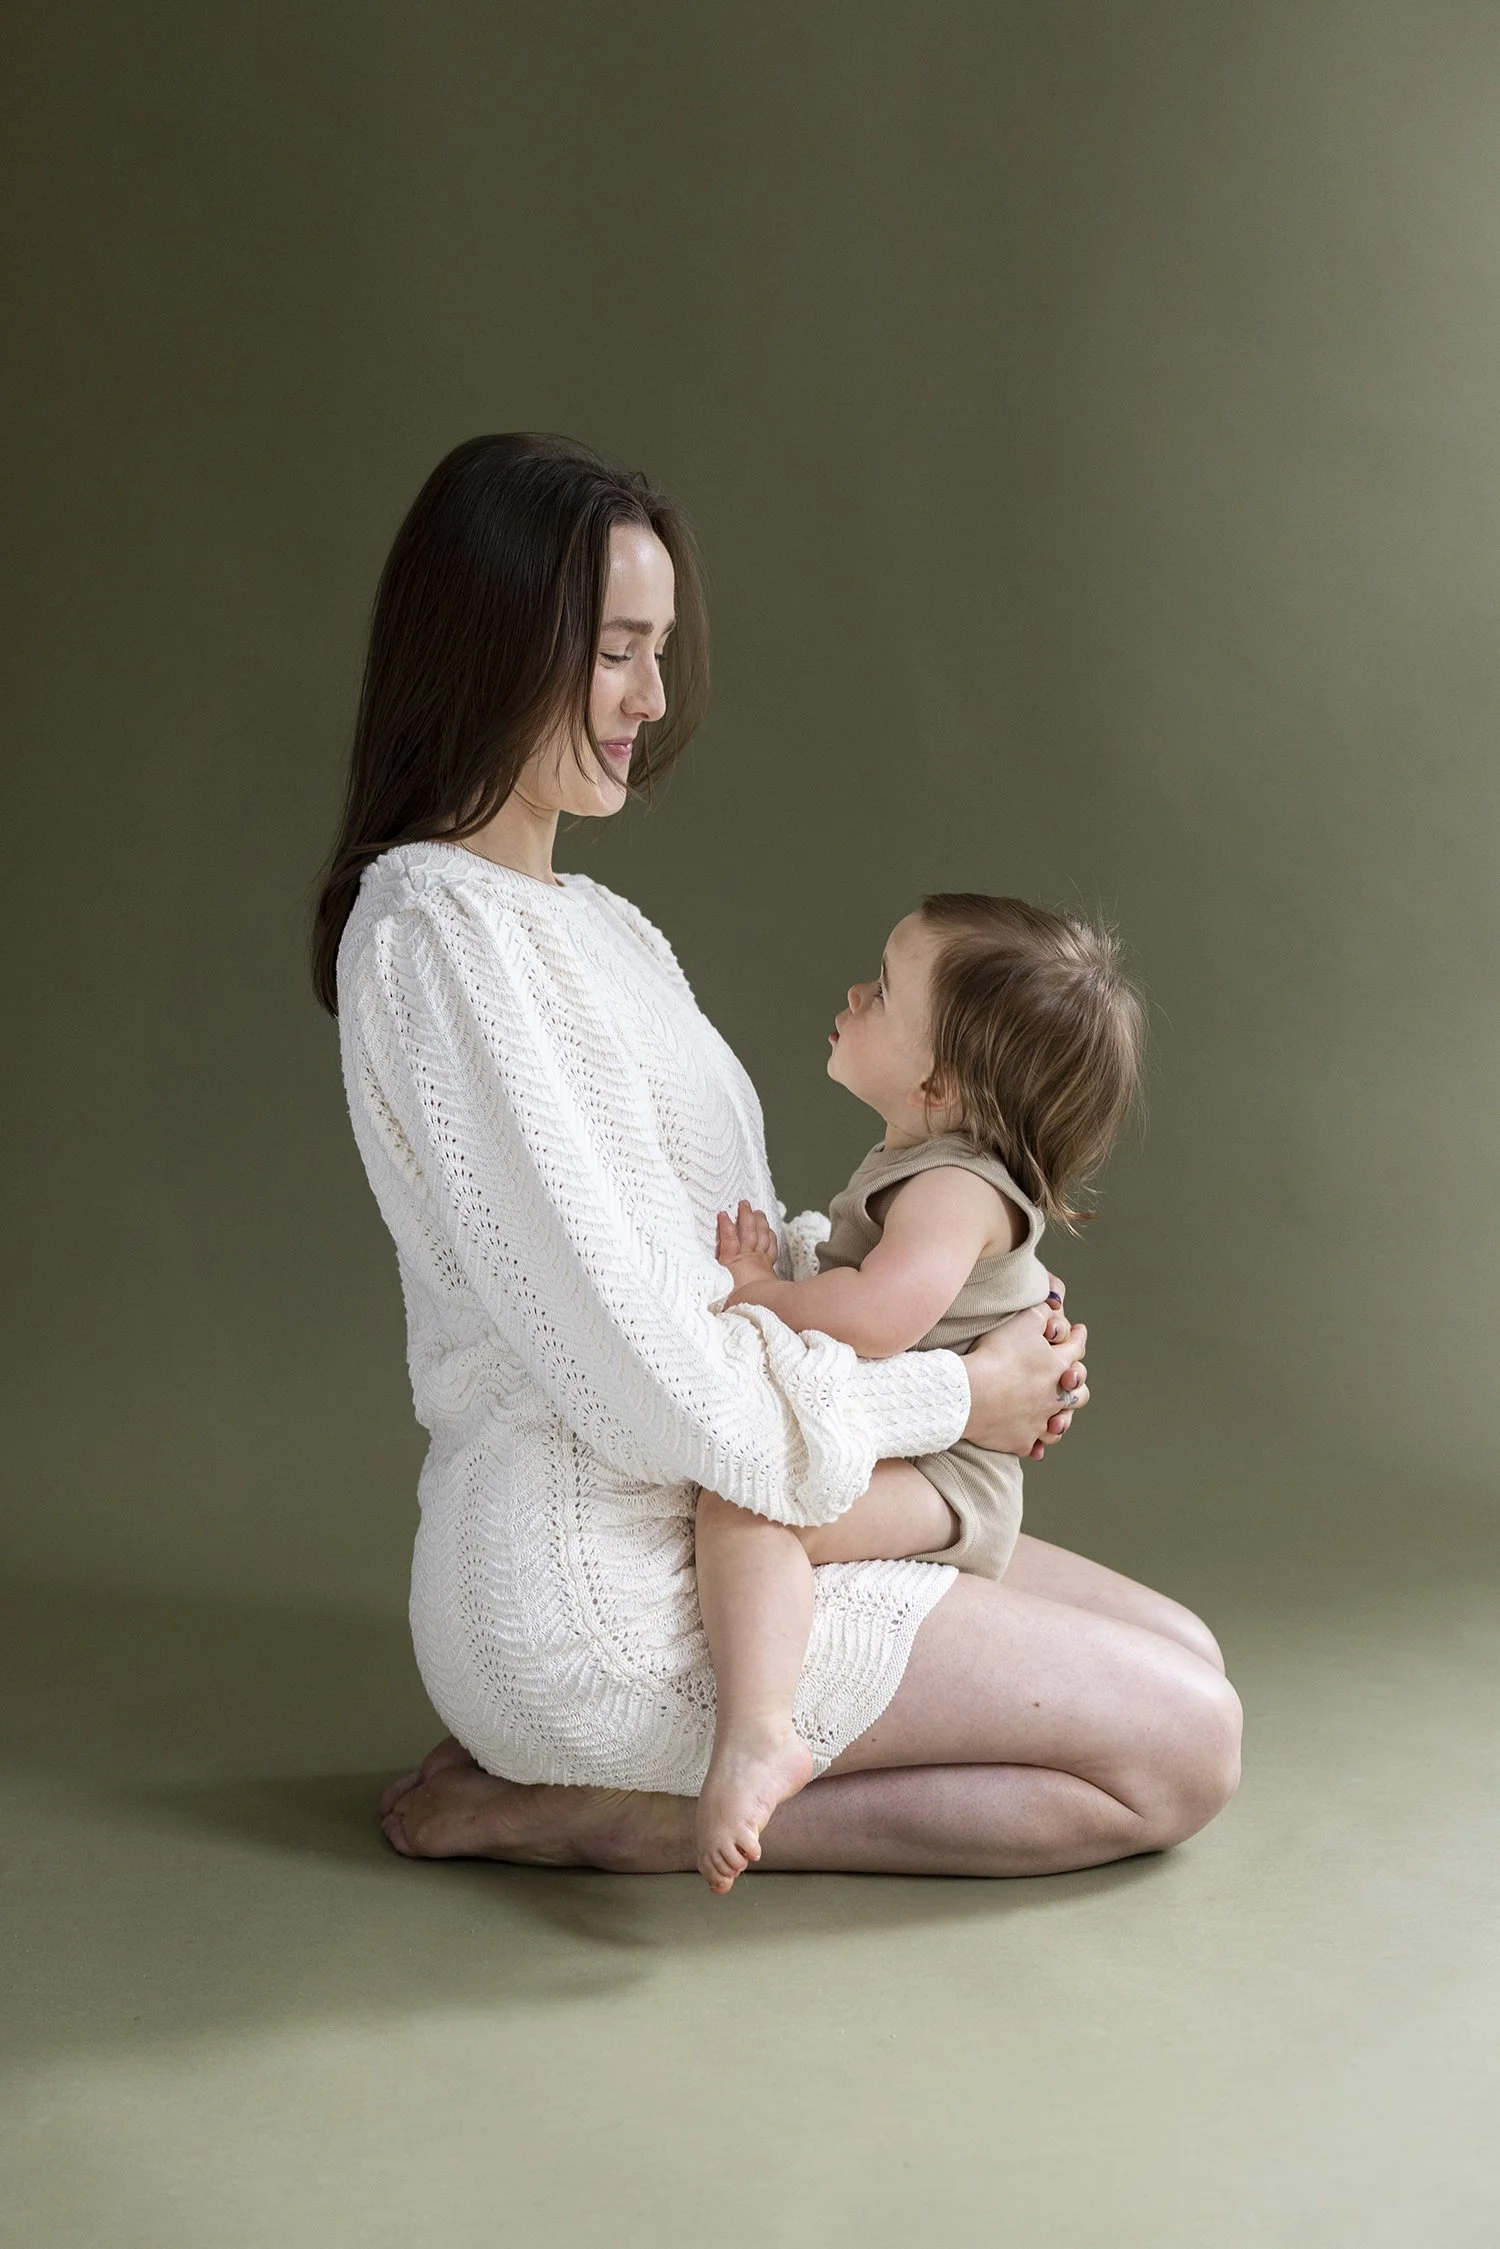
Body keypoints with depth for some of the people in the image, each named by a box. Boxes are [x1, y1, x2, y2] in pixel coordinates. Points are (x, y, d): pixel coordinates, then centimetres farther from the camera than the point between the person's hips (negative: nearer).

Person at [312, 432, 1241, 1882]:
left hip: (696, 1519, 9)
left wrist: (967, 1325, 0)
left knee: (1183, 1657, 13)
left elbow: (733, 1246, 17)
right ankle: (609, 1814, -4)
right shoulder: (435, 932, -18)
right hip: (597, 1587, -9)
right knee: (1181, 1750, -5)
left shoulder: (589, 921, 14)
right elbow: (644, 1373, -23)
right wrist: (953, 1396, -10)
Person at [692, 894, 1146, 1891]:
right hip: (908, 1464, 11)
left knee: (743, 1504, -32)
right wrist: (772, 1281, 2)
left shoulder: (953, 1189, -21)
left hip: (937, 1478, -11)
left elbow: (877, 1316, -37)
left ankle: (756, 1734, -44)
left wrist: (755, 1297, -20)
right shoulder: (911, 1164, 13)